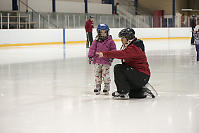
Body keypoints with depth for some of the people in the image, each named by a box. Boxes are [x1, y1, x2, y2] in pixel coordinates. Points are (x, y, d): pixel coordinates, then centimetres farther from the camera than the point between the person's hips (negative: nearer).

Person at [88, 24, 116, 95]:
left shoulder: (110, 41, -1)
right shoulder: (96, 41, 4)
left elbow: (113, 49, 1)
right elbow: (92, 48, 6)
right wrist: (90, 56, -3)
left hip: (106, 61, -3)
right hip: (97, 61, 3)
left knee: (105, 74, -3)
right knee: (97, 74, 8)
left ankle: (107, 85, 12)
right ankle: (98, 86, 19)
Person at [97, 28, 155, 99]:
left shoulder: (133, 48, -18)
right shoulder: (131, 46, 17)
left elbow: (121, 54, -33)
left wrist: (104, 54, -33)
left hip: (142, 76, -11)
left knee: (118, 68, -20)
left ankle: (123, 93, -18)